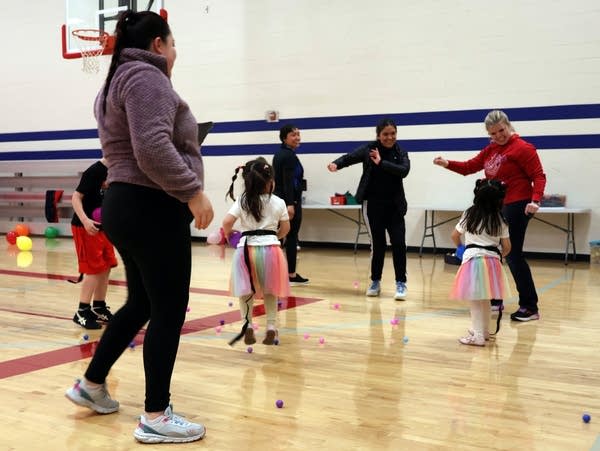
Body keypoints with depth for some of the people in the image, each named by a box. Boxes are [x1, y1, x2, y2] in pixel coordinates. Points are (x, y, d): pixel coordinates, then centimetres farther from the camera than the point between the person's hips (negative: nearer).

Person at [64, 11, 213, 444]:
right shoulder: (147, 78, -10)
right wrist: (192, 191, -20)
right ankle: (155, 417, 3)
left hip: (125, 204, 11)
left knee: (141, 303, 20)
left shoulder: (120, 80, 22)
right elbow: (152, 147, -24)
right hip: (151, 208, -11)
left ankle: (91, 384, 31)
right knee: (169, 310, -4)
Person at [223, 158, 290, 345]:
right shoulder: (278, 202, -1)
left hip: (247, 249, 0)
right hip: (270, 248, 0)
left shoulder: (241, 201, -3)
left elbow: (227, 223, -10)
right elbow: (285, 228, 8)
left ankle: (248, 327, 12)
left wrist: (228, 235, 11)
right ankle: (271, 328, 15)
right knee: (270, 291, 15)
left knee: (246, 291, 14)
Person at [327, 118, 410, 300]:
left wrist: (381, 163, -22)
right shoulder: (368, 149, -1)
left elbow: (404, 170, -15)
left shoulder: (400, 153, 2)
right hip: (373, 204, -1)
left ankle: (401, 283, 6)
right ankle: (375, 281, 21)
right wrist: (336, 164, -32)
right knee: (378, 244, 4)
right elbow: (349, 157, -11)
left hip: (394, 205, 1)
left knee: (399, 243, -5)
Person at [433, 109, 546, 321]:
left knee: (513, 255, -9)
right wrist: (447, 164, 0)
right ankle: (495, 299, 25)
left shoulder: (522, 148, -10)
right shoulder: (490, 150, 14)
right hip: (494, 207, 9)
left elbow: (539, 176, -14)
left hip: (516, 206, -9)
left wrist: (535, 200, -29)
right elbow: (470, 167, 16)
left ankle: (530, 307, -2)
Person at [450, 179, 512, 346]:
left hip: (473, 259, -3)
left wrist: (460, 247, 34)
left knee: (474, 300, -1)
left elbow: (455, 235, 13)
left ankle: (478, 336, -5)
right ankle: (485, 330, 32)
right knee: (485, 299, 18)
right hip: (492, 261, 3)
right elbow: (506, 247, 5)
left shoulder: (469, 214, 2)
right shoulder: (500, 220, 4)